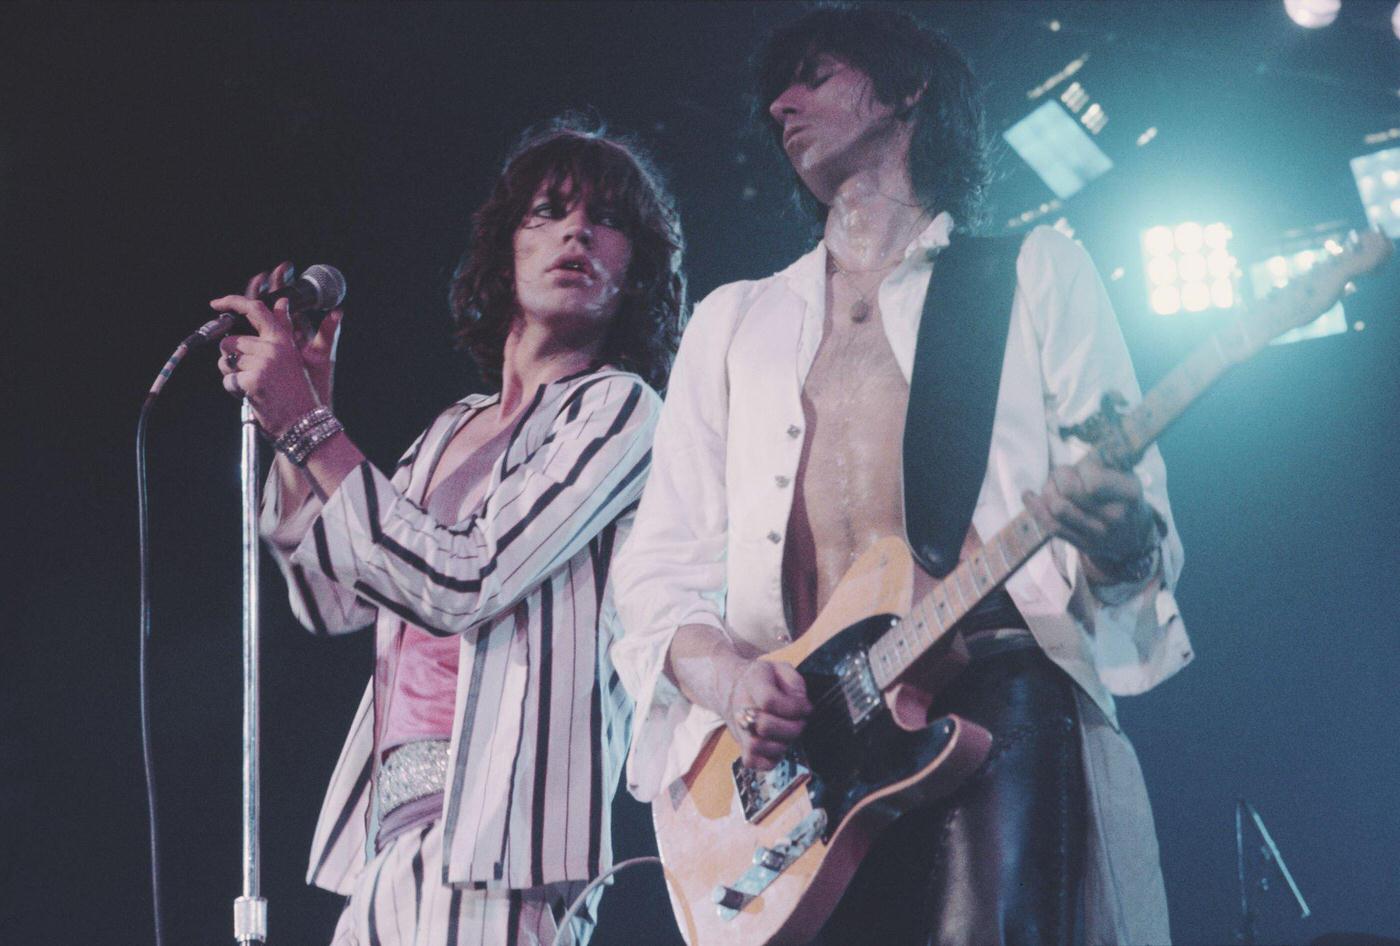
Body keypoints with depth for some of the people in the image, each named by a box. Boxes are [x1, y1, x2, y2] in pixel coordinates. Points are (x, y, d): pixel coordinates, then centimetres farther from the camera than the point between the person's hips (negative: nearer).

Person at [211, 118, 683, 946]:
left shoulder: (619, 408, -3)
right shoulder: (456, 428, 18)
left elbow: (464, 584, -15)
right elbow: (334, 603, 15)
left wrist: (309, 422, -10)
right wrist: (286, 418, 10)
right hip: (392, 827, 7)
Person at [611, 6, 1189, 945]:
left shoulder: (1036, 272, 15)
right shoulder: (733, 321, 23)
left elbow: (1145, 539, 7)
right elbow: (658, 566, 16)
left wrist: (1120, 545, -18)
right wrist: (727, 679, -6)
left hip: (1000, 701, -2)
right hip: (788, 741, 3)